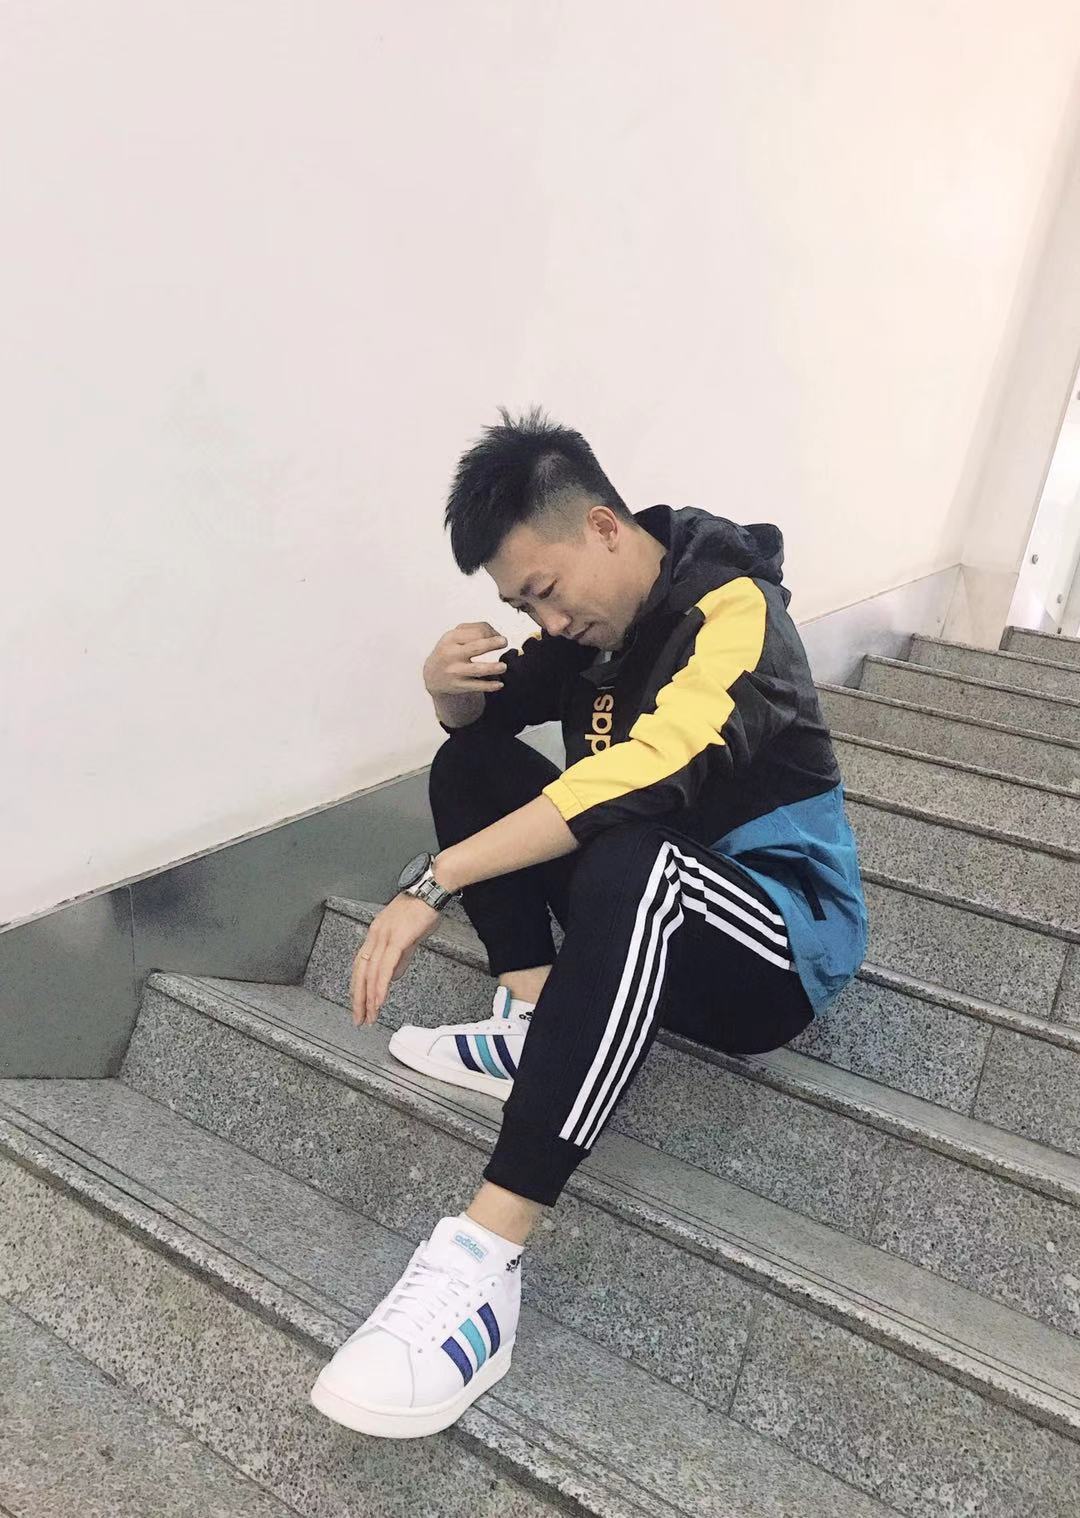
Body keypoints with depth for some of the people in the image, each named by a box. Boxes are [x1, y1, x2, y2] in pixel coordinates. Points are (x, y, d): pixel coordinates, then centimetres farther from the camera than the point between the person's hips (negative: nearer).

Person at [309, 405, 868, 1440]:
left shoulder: (732, 612, -20)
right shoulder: (595, 619, 3)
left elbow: (645, 776, -37)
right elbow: (485, 716, 13)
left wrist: (432, 883, -38)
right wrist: (450, 680, -12)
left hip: (786, 940, -8)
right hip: (653, 921, 8)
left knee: (629, 861, -41)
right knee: (472, 766, 5)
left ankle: (483, 1262, -42)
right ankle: (534, 1021, -11)